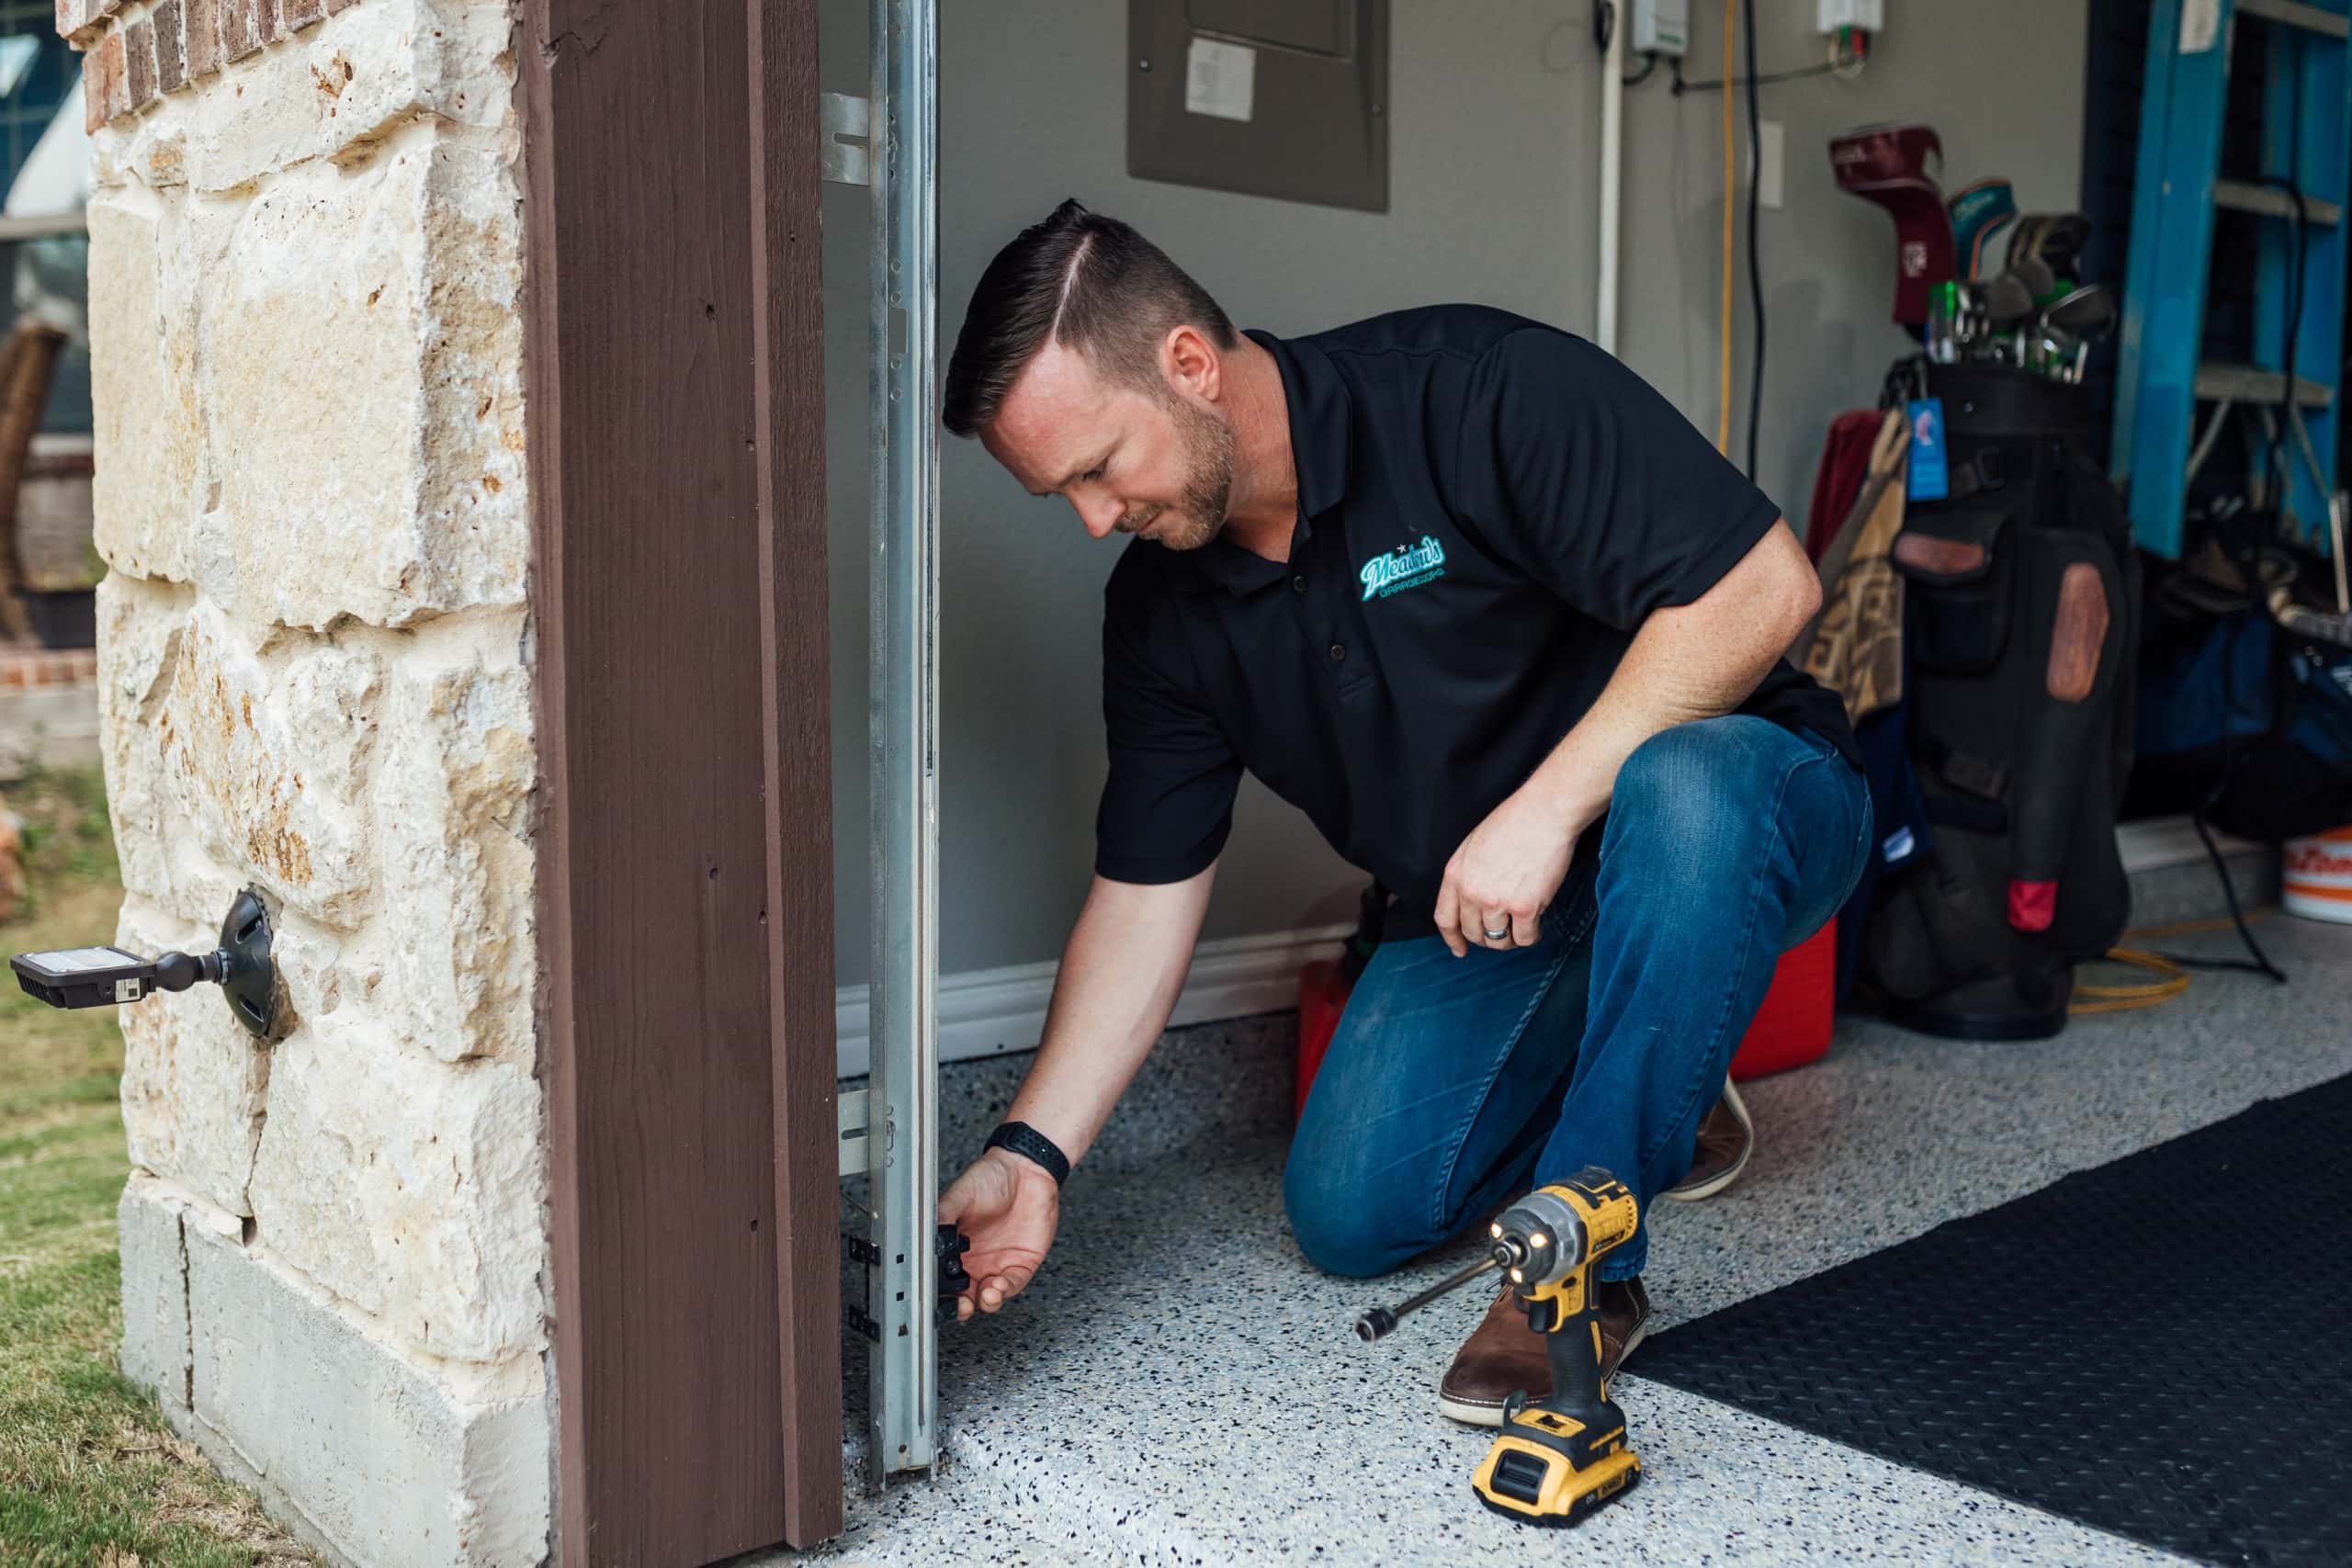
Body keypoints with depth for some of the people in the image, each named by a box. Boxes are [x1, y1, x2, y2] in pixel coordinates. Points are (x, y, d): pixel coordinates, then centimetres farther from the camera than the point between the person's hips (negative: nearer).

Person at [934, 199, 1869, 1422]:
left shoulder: (1478, 390, -25)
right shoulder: (1161, 607, -5)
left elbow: (1764, 585, -28)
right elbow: (1143, 895, -3)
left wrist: (1547, 806, -31)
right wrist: (1032, 1152, -12)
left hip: (1733, 805, -5)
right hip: (1479, 920, 6)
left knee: (1681, 791, -41)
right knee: (1349, 1215, -8)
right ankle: (1651, 1100, 18)